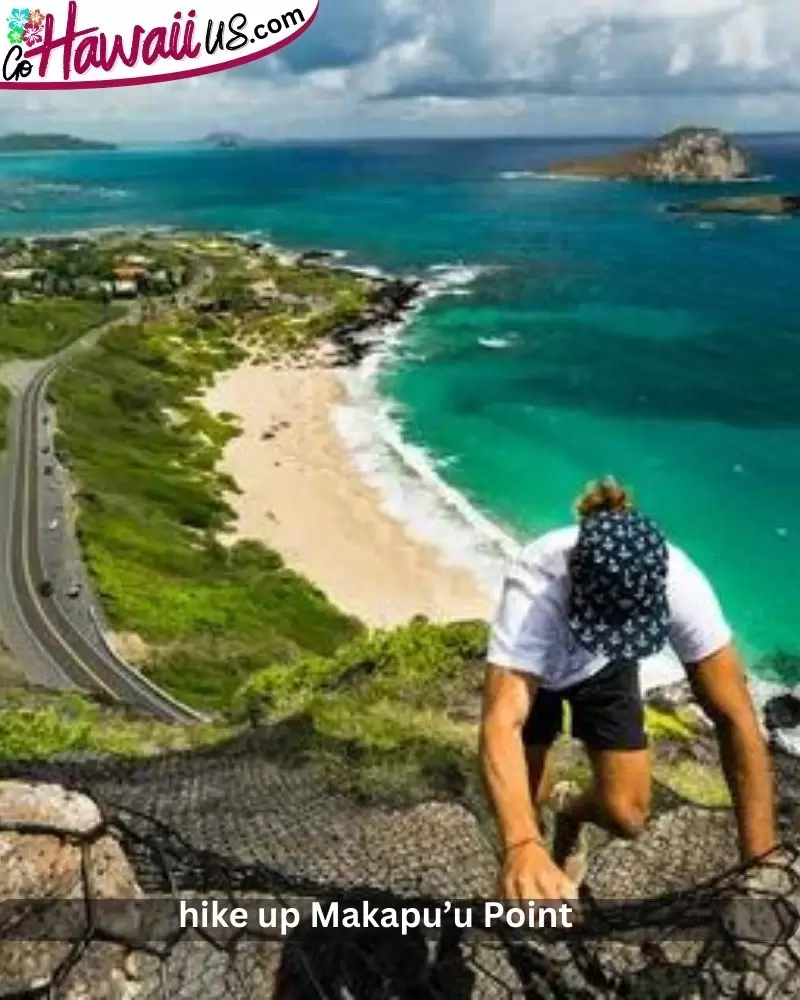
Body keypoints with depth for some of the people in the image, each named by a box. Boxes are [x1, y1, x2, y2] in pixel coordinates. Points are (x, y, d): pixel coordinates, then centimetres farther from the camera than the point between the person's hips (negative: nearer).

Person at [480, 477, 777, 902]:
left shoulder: (680, 584, -37)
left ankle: (571, 812, 31)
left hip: (606, 668, 2)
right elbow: (501, 722, -52)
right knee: (527, 800, -4)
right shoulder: (534, 585, -44)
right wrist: (521, 846, -67)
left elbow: (735, 718, -32)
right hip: (534, 666, -1)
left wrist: (760, 859, -35)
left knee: (625, 816, -6)